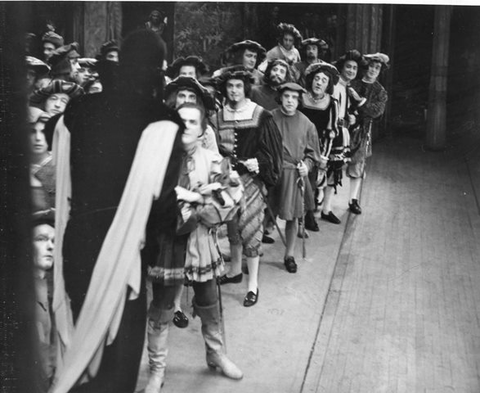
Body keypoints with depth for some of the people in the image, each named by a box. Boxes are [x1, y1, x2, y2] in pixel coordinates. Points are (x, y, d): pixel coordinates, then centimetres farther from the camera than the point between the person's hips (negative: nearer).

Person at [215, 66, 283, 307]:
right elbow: (214, 147, 12)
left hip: (251, 177, -4)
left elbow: (271, 149, -6)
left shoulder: (261, 116, -7)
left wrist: (258, 163, -21)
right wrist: (221, 150, -9)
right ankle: (235, 271, 34)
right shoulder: (219, 117, 5)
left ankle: (253, 284, 4)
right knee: (232, 225, 15)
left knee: (249, 227, -5)